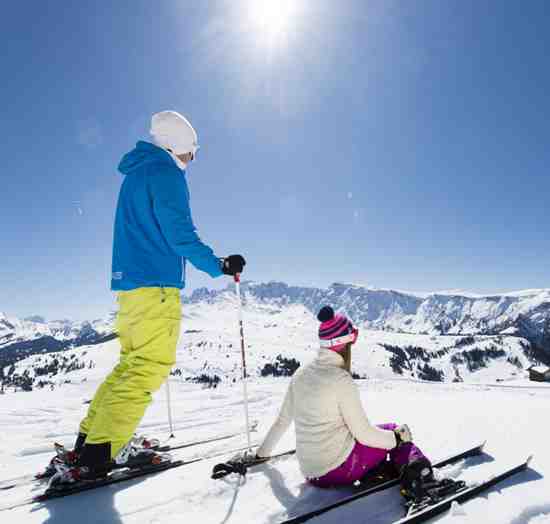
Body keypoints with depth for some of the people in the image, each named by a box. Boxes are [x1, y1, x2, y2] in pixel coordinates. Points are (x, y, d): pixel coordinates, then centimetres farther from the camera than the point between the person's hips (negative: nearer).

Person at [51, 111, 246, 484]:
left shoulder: (137, 173, 22)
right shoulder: (165, 172, -7)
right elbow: (180, 233, -15)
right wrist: (218, 266, -8)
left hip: (130, 283, 10)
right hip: (155, 284, -10)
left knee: (133, 362, 14)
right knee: (150, 366, -7)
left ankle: (89, 441, 18)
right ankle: (98, 454, -7)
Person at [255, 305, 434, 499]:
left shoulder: (301, 375, 1)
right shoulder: (341, 380, -20)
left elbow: (282, 420, 9)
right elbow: (364, 434, -14)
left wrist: (261, 453, 24)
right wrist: (398, 436, 3)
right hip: (340, 468, -6)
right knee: (394, 430, 15)